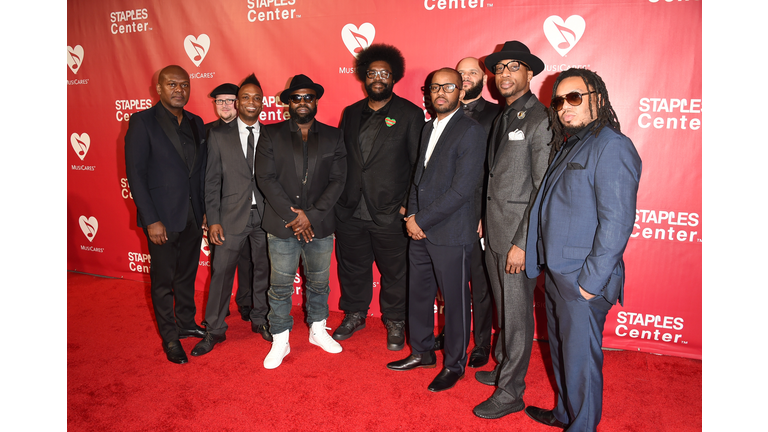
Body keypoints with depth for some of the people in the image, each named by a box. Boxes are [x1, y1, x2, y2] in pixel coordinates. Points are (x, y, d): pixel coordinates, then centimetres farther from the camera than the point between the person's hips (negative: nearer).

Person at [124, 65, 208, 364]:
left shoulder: (196, 124, 8)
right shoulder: (142, 122, -8)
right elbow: (135, 174, -11)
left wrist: (205, 210, 7)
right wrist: (151, 220, -15)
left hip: (193, 216, 5)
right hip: (162, 217, -5)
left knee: (187, 275, 18)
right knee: (163, 279, 8)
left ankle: (186, 324, 35)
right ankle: (170, 338, 23)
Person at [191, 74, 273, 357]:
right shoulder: (218, 135, 2)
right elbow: (212, 180, 1)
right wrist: (213, 220, -5)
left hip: (265, 215, 1)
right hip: (232, 216, -1)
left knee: (263, 270, 12)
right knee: (221, 272, 3)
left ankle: (260, 319, 31)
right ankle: (214, 331, 18)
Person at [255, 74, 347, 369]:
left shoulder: (333, 137, 6)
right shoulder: (271, 135, 3)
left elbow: (337, 180, -1)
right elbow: (266, 178, -5)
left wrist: (311, 215, -11)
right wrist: (293, 215, -12)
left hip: (320, 225, 2)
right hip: (281, 226, -1)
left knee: (319, 283, 14)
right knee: (280, 287, 5)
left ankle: (317, 331, 35)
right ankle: (280, 342, 22)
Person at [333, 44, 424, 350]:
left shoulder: (410, 114, -1)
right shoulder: (350, 113, 12)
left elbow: (419, 165, -4)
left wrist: (409, 205, -10)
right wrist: (337, 199, 6)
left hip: (390, 213, -4)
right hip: (350, 211, 4)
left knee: (394, 272, 7)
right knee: (351, 267, 16)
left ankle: (395, 323, 27)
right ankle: (354, 315, 37)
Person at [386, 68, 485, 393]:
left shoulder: (471, 131, -11)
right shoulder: (428, 129, 15)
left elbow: (462, 188, -18)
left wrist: (422, 220, -14)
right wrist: (411, 216, 2)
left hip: (450, 234, -7)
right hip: (419, 231, 8)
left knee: (455, 301, 6)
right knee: (418, 294, 17)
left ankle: (454, 364, 25)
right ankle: (422, 353, 36)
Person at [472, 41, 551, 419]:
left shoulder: (540, 120, -12)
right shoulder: (502, 117, 14)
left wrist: (522, 243, -18)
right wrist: (484, 221, 9)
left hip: (518, 235, -8)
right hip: (494, 233, 8)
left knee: (517, 315, 4)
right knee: (503, 309, 20)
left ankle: (510, 392, 19)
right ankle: (503, 368, 38)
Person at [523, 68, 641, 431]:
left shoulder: (612, 146, -14)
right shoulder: (569, 145, 14)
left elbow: (617, 221, -20)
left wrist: (591, 281, -19)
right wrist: (546, 264, 11)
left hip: (583, 280, -9)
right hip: (556, 271, 9)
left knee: (580, 357, 5)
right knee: (560, 349, 21)